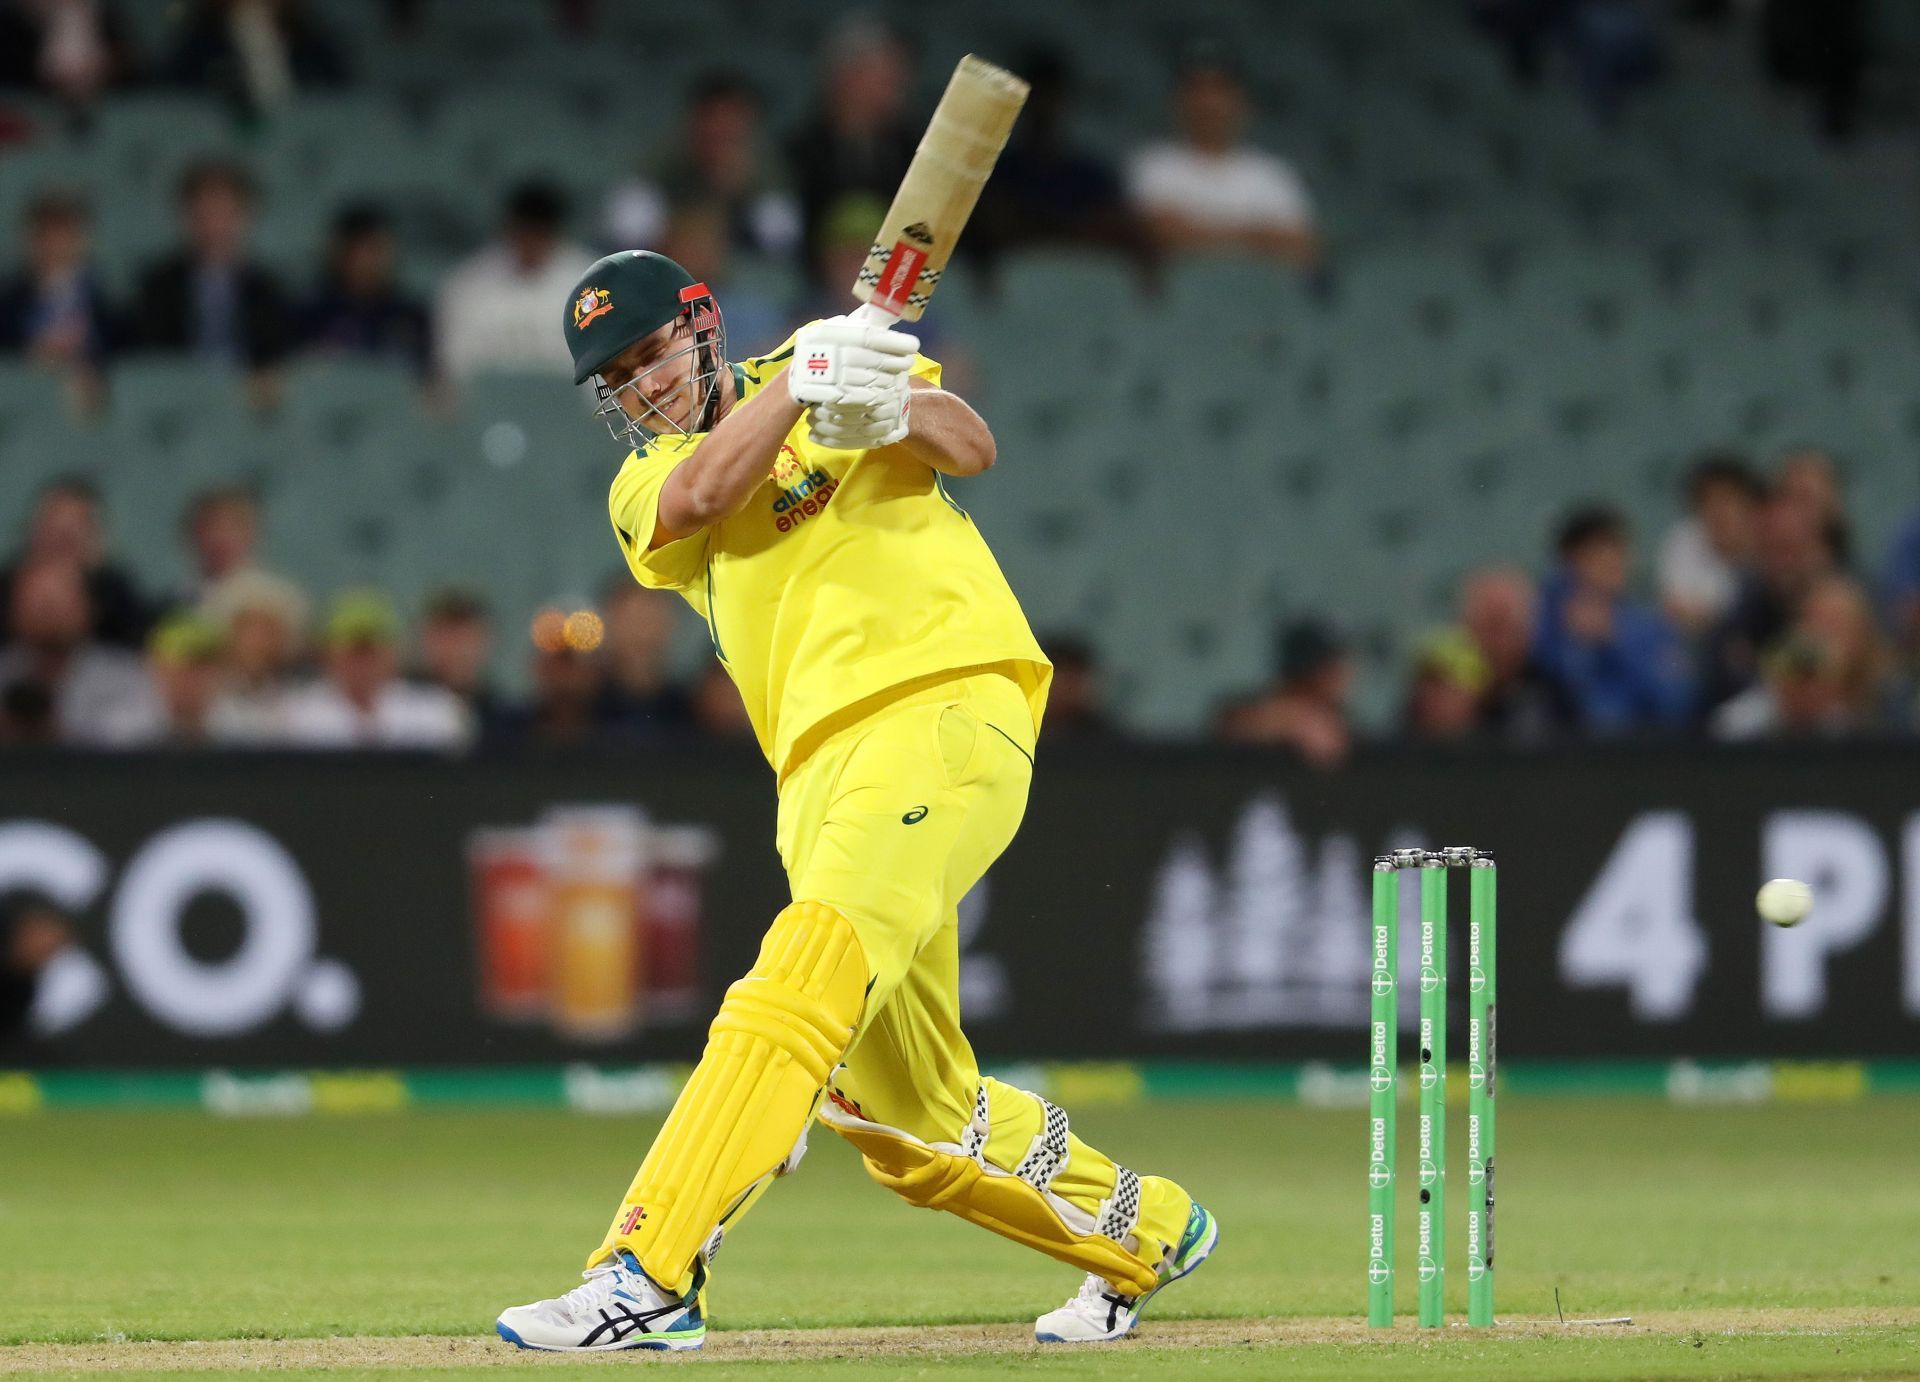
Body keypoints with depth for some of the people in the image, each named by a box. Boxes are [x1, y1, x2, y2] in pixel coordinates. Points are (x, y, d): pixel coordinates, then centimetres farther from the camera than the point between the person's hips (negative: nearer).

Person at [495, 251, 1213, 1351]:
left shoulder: (844, 347, 13)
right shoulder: (645, 489, 20)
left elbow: (970, 447, -5)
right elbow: (703, 493, -5)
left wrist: (890, 404, -25)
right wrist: (801, 381, -18)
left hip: (946, 711, -6)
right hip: (822, 775, 7)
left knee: (800, 983, -25)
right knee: (910, 1116, 9)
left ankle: (648, 1273, -34)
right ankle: (1142, 1233, 30)